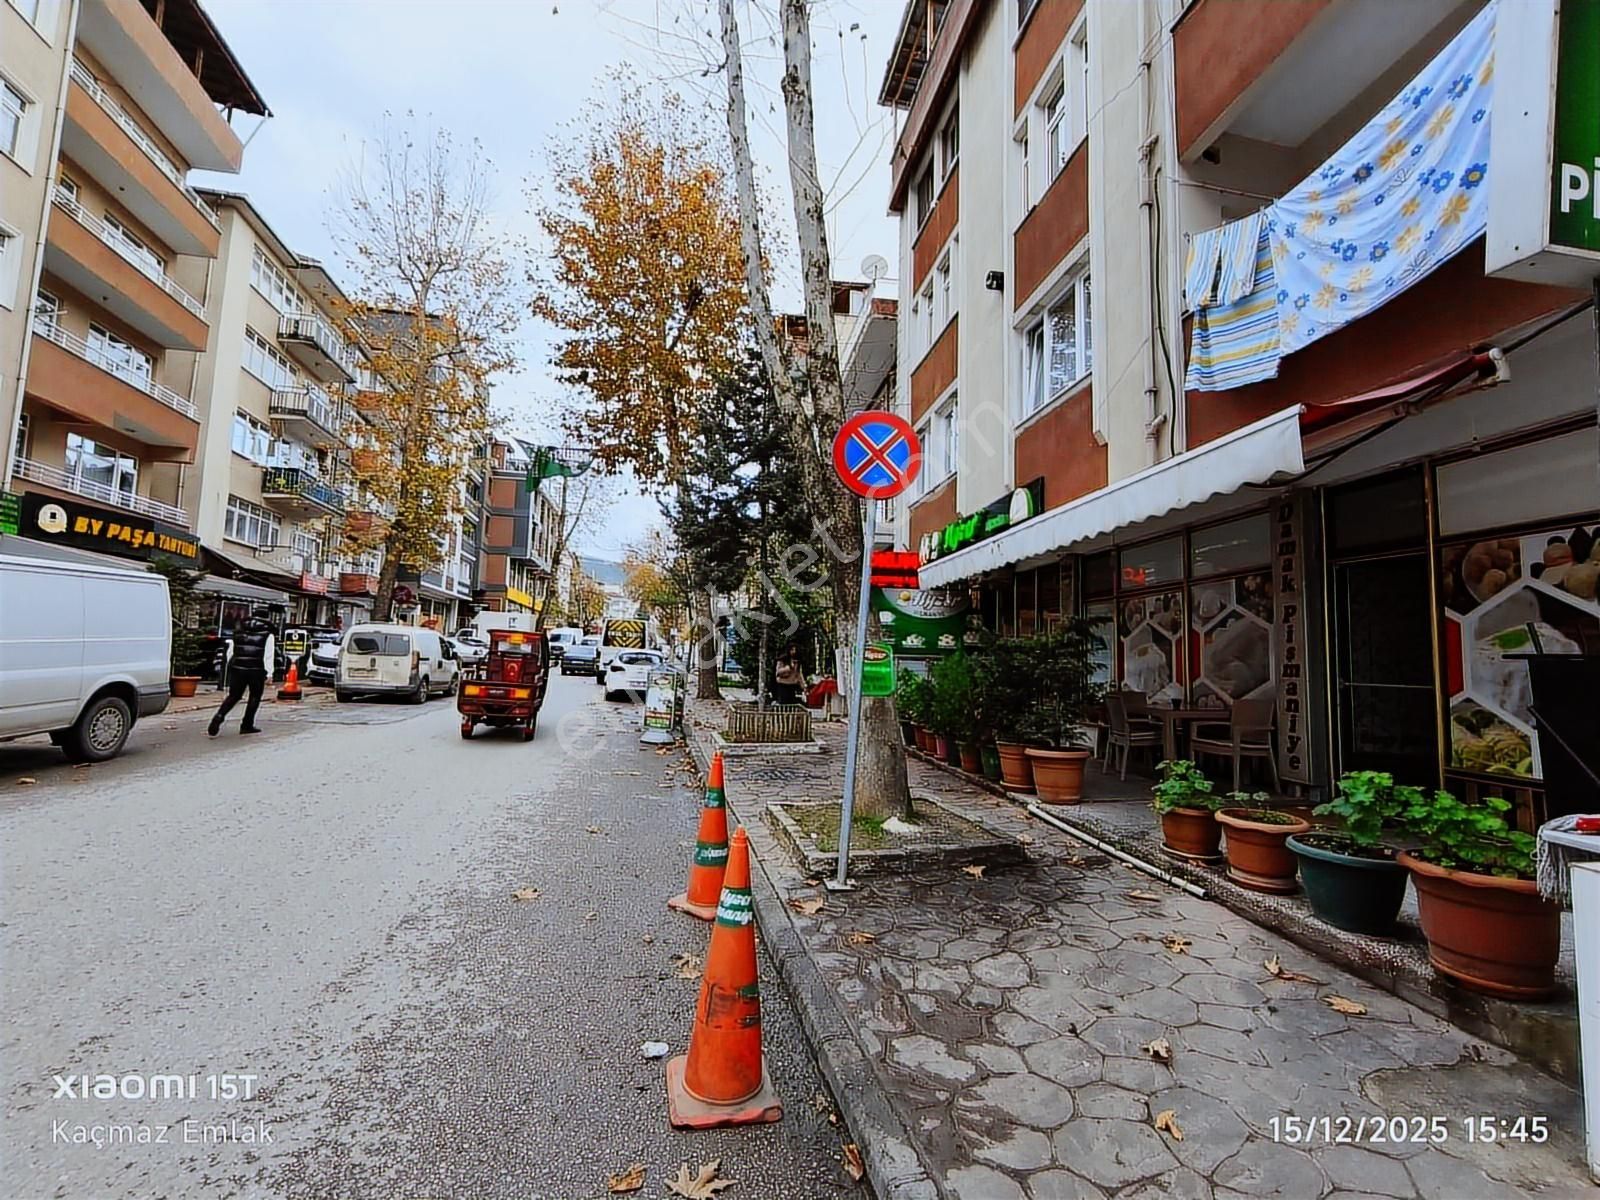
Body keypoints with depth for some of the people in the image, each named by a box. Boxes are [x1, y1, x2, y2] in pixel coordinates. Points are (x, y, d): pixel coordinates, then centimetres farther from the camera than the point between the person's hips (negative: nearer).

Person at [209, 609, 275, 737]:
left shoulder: (238, 632, 13)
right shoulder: (267, 634, -3)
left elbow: (230, 652, 18)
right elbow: (268, 655, -8)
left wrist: (231, 668, 27)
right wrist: (268, 672, -6)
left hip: (237, 668, 4)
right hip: (256, 670, -4)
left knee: (233, 696, 13)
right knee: (255, 697, 10)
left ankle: (218, 717, -8)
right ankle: (247, 725, 11)